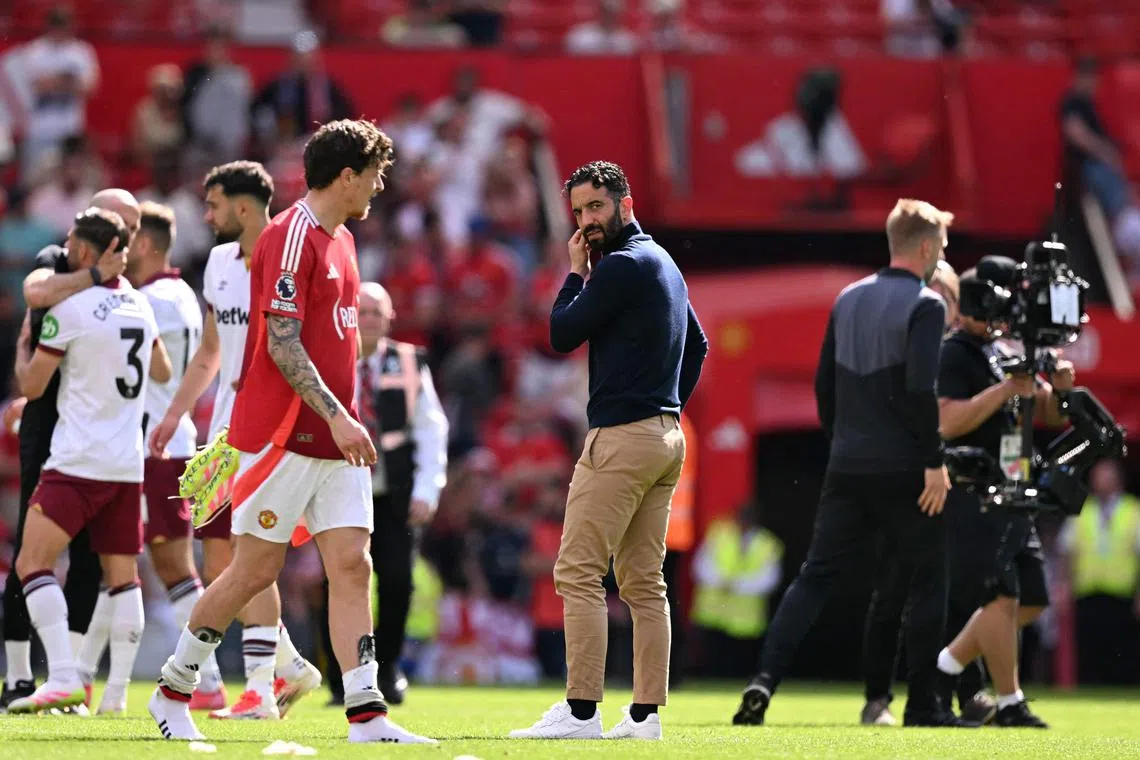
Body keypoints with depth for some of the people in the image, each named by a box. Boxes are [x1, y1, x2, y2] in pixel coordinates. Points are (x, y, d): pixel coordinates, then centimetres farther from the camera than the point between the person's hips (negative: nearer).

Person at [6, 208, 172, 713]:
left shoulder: (71, 307, -10)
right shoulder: (140, 305, 11)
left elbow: (31, 386, -3)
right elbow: (162, 373, 27)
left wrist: (23, 345, 16)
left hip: (78, 463, -7)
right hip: (128, 462, 7)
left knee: (32, 563, -7)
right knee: (123, 577, 10)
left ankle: (63, 677, -20)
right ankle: (117, 692, 9)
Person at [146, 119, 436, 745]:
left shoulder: (340, 240, 15)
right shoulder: (290, 237, -13)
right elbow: (282, 344, -19)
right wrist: (336, 416, -23)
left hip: (334, 436, 8)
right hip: (284, 435, -8)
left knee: (352, 566, -2)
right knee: (256, 569, -2)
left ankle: (366, 716, -7)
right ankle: (172, 691, 14)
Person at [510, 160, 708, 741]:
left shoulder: (622, 266, -11)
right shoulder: (664, 265, 18)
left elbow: (561, 335, -9)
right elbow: (698, 345, 27)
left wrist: (575, 272, 3)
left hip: (622, 436, -10)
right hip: (667, 437, 10)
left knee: (579, 573, -10)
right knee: (643, 581, 9)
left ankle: (581, 710, -15)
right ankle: (646, 713, 8)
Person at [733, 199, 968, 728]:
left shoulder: (848, 300, 12)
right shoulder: (924, 306, -9)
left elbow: (824, 384, 15)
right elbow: (920, 390, -19)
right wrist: (934, 462, -14)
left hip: (847, 467, 6)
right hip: (902, 470, -6)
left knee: (816, 576, 5)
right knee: (926, 583, 7)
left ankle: (765, 680, -11)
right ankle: (922, 704, 9)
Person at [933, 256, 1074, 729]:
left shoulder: (1005, 355, 17)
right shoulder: (954, 356, -10)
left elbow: (1053, 416, 19)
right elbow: (948, 422, -23)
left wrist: (1059, 387, -3)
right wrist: (1006, 389, -24)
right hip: (971, 498, -9)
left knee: (1031, 599, 11)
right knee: (1002, 596, -12)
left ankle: (944, 670, 21)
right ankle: (1009, 704, -4)